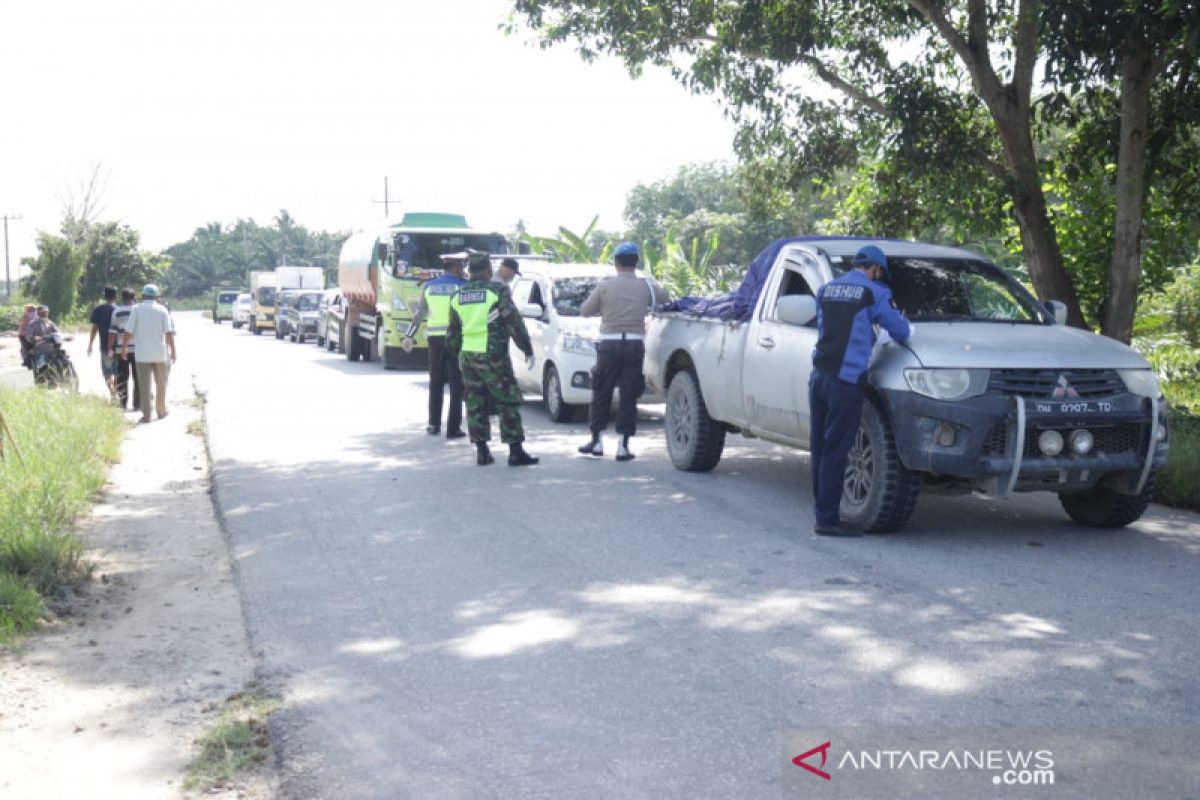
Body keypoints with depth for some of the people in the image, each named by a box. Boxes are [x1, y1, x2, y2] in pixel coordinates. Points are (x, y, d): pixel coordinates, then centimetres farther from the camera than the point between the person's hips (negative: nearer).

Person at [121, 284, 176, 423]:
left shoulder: (137, 309, -1)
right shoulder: (162, 310, 1)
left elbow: (128, 332, -4)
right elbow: (169, 333, -5)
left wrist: (123, 348, 7)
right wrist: (173, 351, 1)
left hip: (142, 354, -1)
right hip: (160, 353, 1)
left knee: (144, 384, 0)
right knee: (161, 383, 15)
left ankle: (146, 415, -6)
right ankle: (161, 411, 24)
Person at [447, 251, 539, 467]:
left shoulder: (458, 296, 10)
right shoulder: (497, 290, -7)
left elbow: (453, 332, 16)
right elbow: (514, 322, -9)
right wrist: (527, 349, 0)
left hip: (467, 357, 6)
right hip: (492, 356, -6)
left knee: (475, 404, 10)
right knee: (508, 402, 0)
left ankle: (481, 451, 10)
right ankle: (515, 451, -2)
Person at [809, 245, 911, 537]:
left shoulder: (826, 289, 16)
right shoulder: (874, 292, -2)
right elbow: (900, 331, 0)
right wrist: (907, 328, 23)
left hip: (819, 376, 7)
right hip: (845, 380, -6)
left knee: (820, 449, 11)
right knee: (835, 451, -5)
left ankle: (823, 510, 17)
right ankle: (827, 518, -3)